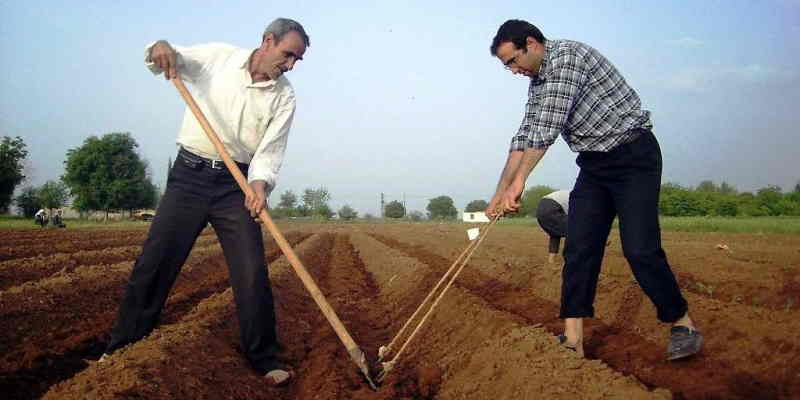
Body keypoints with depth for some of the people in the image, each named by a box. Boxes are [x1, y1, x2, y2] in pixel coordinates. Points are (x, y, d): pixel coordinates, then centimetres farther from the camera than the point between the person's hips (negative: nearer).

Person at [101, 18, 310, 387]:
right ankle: (122, 347, 16)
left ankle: (263, 358, 8)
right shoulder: (219, 56, 1)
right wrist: (161, 48, -20)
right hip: (189, 175, 0)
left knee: (252, 272, -5)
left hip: (236, 185, 0)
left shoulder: (284, 97, 1)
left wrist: (260, 183, -25)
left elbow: (271, 150, -5)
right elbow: (171, 60, 5)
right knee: (154, 261, 0)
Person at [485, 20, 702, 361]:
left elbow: (548, 126, -24)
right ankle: (573, 341, -1)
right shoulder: (537, 81, 12)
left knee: (640, 250, -12)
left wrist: (518, 182, -24)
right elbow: (525, 137, 12)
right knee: (578, 249, -2)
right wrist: (501, 191, 6)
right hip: (594, 165, 8)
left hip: (633, 155, -8)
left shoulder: (567, 55, -16)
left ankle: (683, 325, 9)